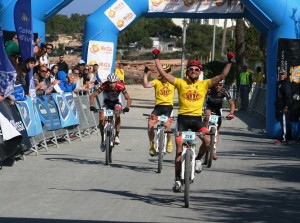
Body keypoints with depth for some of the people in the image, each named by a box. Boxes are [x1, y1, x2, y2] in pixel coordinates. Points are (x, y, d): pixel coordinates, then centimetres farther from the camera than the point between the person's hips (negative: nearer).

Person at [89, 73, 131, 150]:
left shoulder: (120, 86, -29)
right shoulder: (104, 86, -29)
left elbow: (128, 98, -27)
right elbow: (92, 95, -27)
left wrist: (127, 107, -46)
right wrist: (91, 106, -43)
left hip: (116, 103, -1)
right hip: (107, 103, 1)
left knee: (117, 113, -34)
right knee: (101, 119, -22)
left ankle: (117, 135, -26)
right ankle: (103, 139, -3)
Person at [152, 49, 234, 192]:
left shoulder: (204, 84, 6)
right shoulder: (180, 83, 4)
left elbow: (222, 76, 1)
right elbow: (163, 74, -1)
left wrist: (229, 62, -5)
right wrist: (156, 59, -3)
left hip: (197, 118, 0)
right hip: (182, 118, 0)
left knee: (207, 140, -25)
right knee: (179, 150, 0)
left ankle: (198, 159, 5)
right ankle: (177, 179, 10)